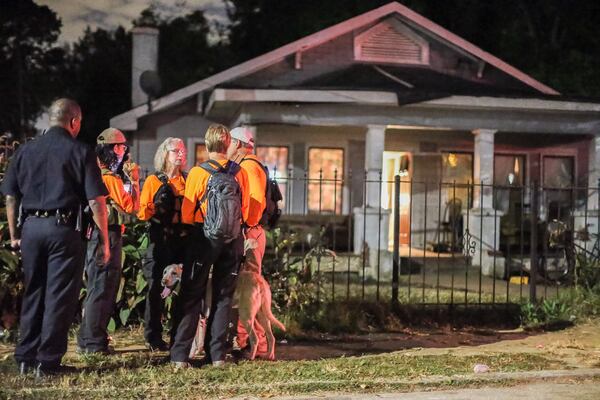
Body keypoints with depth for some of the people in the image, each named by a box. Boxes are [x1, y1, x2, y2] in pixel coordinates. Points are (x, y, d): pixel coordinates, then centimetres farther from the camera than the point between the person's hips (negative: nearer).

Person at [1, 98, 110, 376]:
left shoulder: (26, 150, 9)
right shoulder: (80, 152, -2)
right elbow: (96, 202, -7)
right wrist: (104, 241, -2)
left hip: (31, 227, 4)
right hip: (64, 228, -4)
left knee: (32, 293, 14)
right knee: (59, 296, 2)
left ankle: (25, 358, 18)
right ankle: (48, 361, 4)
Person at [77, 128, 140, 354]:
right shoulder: (110, 178, -14)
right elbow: (131, 206, -16)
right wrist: (133, 180, -9)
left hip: (97, 235, 10)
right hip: (107, 235, -10)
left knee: (98, 287, 17)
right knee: (102, 288, -5)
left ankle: (87, 339, 24)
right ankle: (94, 343, -1)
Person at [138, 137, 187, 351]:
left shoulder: (187, 180, 15)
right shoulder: (153, 180, 6)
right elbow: (142, 212, -1)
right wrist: (159, 205, -17)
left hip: (183, 239, 3)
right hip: (160, 240, -2)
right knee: (155, 287, -4)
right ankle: (153, 337, 5)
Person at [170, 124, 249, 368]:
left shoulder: (198, 173, -8)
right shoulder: (239, 173, 1)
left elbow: (187, 214, -4)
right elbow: (246, 209, 7)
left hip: (204, 238, -2)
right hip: (233, 238, 3)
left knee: (192, 296, 3)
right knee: (223, 296, 10)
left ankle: (180, 355, -2)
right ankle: (217, 354, 10)